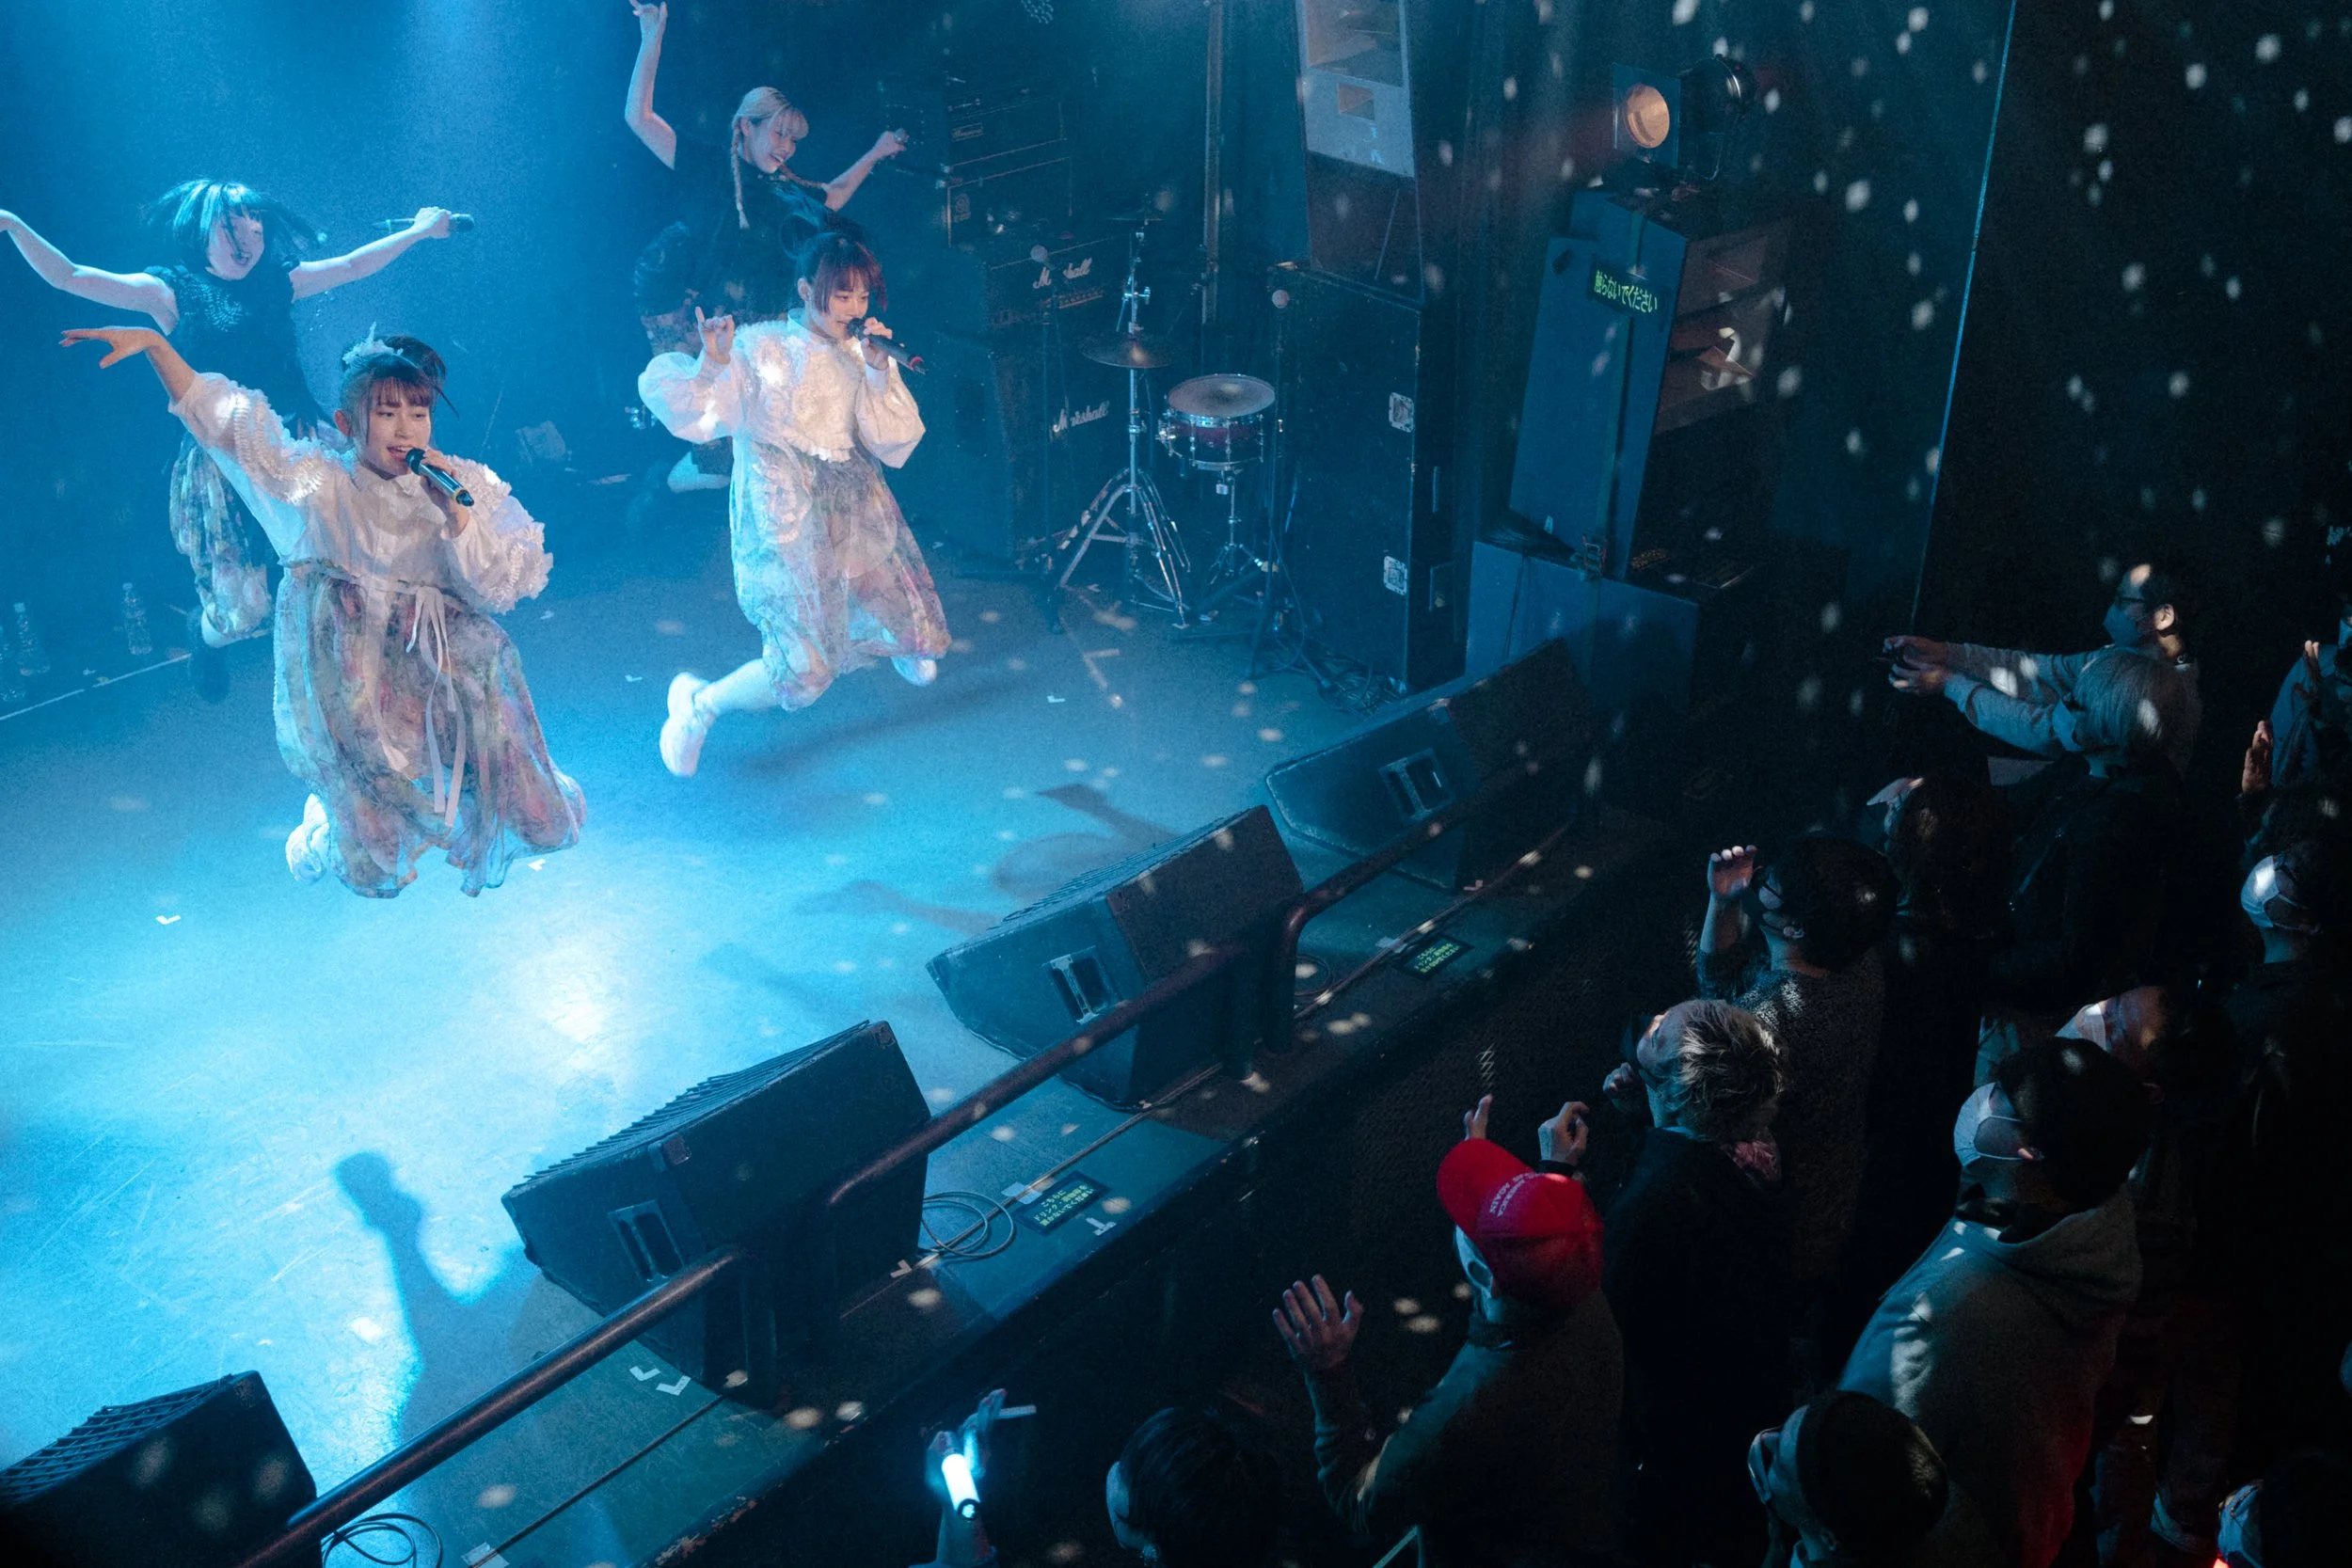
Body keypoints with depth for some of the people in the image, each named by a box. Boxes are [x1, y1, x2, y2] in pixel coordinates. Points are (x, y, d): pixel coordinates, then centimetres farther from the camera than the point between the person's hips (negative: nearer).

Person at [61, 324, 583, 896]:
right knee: (377, 872, 1)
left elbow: (498, 591, -7)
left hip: (448, 672, 1)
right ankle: (326, 830, 37)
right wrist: (152, 341, -7)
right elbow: (219, 417, 0)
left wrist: (457, 511, -17)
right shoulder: (320, 484, -2)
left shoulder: (469, 487, 0)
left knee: (544, 826, -8)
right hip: (355, 691, -1)